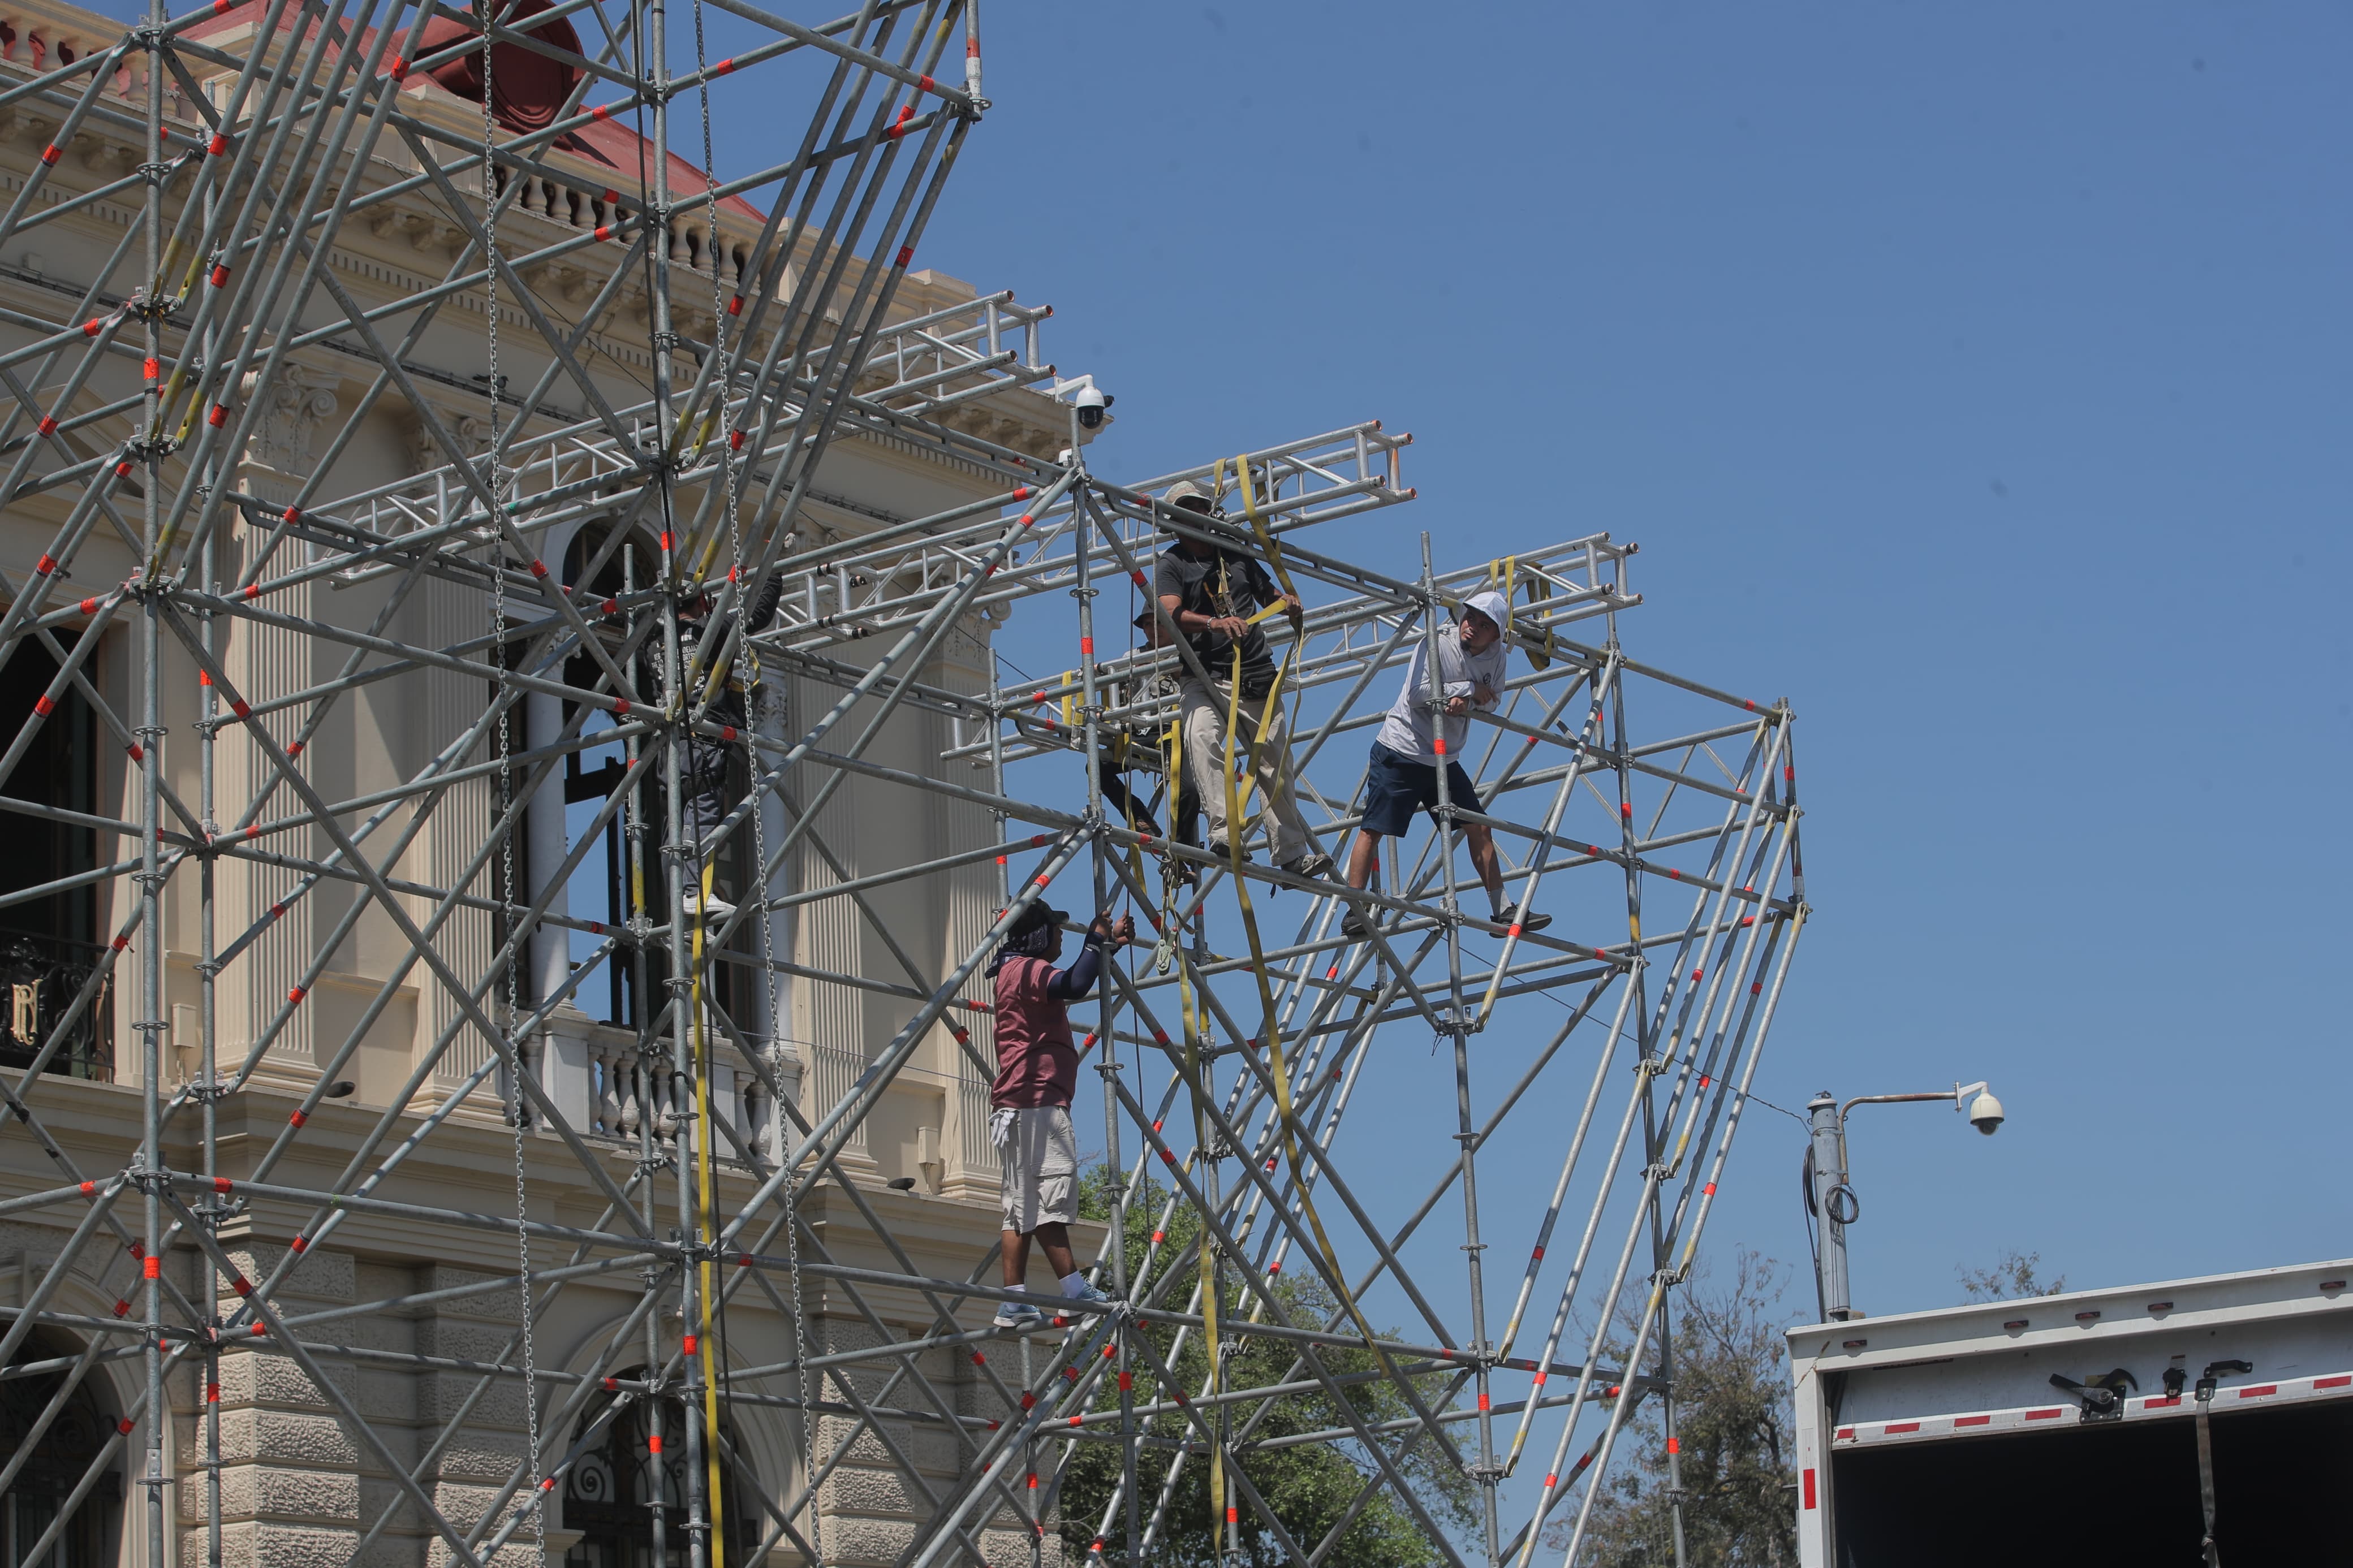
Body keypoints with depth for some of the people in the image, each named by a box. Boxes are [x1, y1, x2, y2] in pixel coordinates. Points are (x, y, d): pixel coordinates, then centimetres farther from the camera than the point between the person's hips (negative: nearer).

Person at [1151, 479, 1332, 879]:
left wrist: (1289, 603, 4)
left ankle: (1294, 854, 16)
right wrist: (1213, 623, -34)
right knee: (1201, 735, -34)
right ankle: (1223, 831, -41)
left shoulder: (1238, 556, 17)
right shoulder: (1171, 565, 3)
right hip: (1204, 678, -5)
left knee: (1277, 765, 5)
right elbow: (1172, 614, -15)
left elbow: (1270, 594, 29)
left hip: (1258, 678, 5)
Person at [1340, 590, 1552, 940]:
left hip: (1445, 760, 6)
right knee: (1373, 829, -10)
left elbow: (1492, 701, 2)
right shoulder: (1438, 644, -15)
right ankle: (1354, 913, -6)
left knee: (1478, 829, 6)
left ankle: (1503, 911, 13)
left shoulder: (1495, 655, 1)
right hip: (1400, 752, -6)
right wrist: (1469, 688, -19)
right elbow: (1416, 693, -24)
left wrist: (1465, 701, -20)